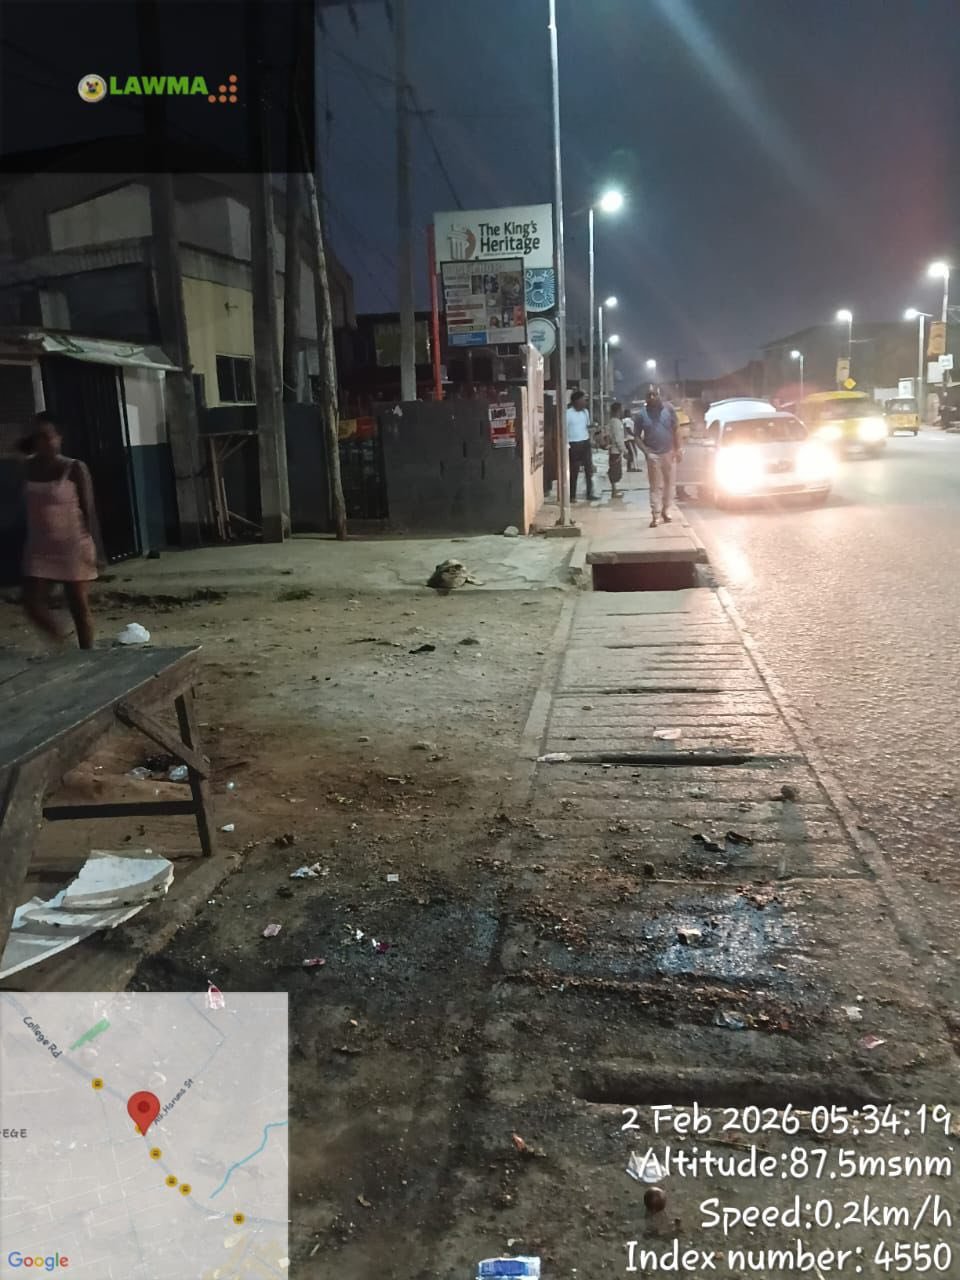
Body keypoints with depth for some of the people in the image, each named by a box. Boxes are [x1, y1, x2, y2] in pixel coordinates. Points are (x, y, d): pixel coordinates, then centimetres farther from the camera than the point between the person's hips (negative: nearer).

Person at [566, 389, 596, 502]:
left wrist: (590, 440, 8)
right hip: (574, 445, -6)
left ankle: (590, 493, 13)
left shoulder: (585, 412, 9)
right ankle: (572, 496, 7)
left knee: (589, 469, 7)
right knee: (574, 471, -1)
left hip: (585, 443, 6)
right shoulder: (568, 413, -13)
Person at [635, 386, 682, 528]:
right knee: (656, 487, -2)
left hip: (669, 453, 2)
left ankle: (665, 512, 21)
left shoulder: (668, 409, -1)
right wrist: (646, 451, -13)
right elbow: (638, 436, 0)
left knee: (670, 484, 9)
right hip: (653, 455, -2)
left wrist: (678, 449, 1)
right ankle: (655, 516, -1)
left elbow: (675, 430, 5)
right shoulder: (642, 413, -5)